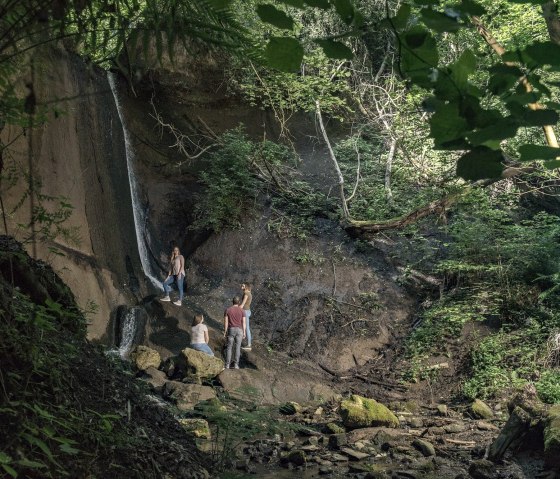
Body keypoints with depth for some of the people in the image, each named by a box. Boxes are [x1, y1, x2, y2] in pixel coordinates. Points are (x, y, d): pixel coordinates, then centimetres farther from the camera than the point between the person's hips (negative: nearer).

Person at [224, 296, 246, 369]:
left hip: (231, 330, 0)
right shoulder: (242, 310, -4)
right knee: (237, 347, 7)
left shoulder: (227, 310, -6)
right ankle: (236, 364, 3)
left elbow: (225, 322, -7)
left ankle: (227, 365, 7)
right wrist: (244, 333, 2)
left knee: (229, 347, 9)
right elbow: (244, 323, -5)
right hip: (239, 330, 0)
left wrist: (225, 332, 1)